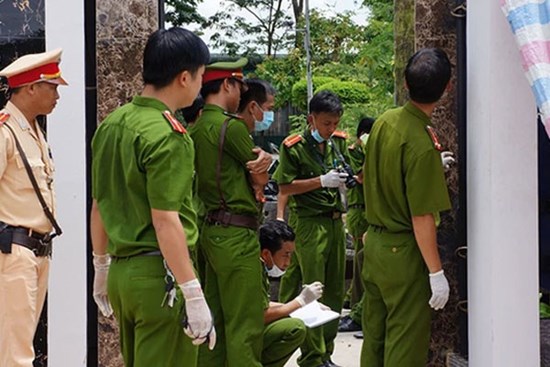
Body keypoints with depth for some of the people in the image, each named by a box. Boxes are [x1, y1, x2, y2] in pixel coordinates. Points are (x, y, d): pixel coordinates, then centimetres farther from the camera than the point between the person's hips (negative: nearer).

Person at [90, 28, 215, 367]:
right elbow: (165, 222, -21)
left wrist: (102, 266, 23)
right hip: (160, 275, -8)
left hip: (122, 271, 8)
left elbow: (98, 207, 14)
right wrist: (194, 296, -19)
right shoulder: (167, 135, -16)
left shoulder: (111, 124, 8)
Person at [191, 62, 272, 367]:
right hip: (236, 234, -9)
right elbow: (261, 178, -5)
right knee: (245, 326, -4)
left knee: (216, 320, 14)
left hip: (211, 230, 9)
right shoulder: (231, 125, -14)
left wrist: (260, 158, -8)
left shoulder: (197, 128, 13)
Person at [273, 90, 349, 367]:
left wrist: (345, 179, 1)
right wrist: (322, 181, -17)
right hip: (311, 223, -6)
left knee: (335, 291, 10)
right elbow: (285, 187, -11)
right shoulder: (294, 146, -9)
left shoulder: (339, 141, 9)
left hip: (336, 220, 6)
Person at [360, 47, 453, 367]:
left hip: (375, 242, 8)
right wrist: (436, 272, -15)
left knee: (374, 335, 16)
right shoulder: (422, 145, -23)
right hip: (404, 252, -8)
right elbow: (421, 217, -22)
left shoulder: (384, 122, 0)